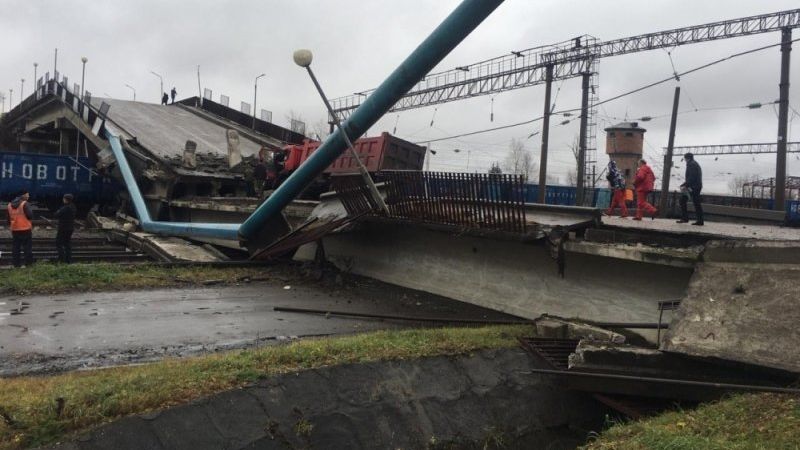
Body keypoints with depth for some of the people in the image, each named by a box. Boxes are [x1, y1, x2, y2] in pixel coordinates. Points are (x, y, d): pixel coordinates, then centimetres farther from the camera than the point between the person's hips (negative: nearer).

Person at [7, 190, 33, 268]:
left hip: (14, 229, 6)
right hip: (25, 229, -6)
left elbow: (9, 217, 17)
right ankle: (28, 263, 1)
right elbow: (30, 215, -17)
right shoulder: (24, 204, -12)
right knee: (28, 247, 1)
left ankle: (16, 264, 11)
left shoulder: (10, 204, 10)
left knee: (15, 248, 10)